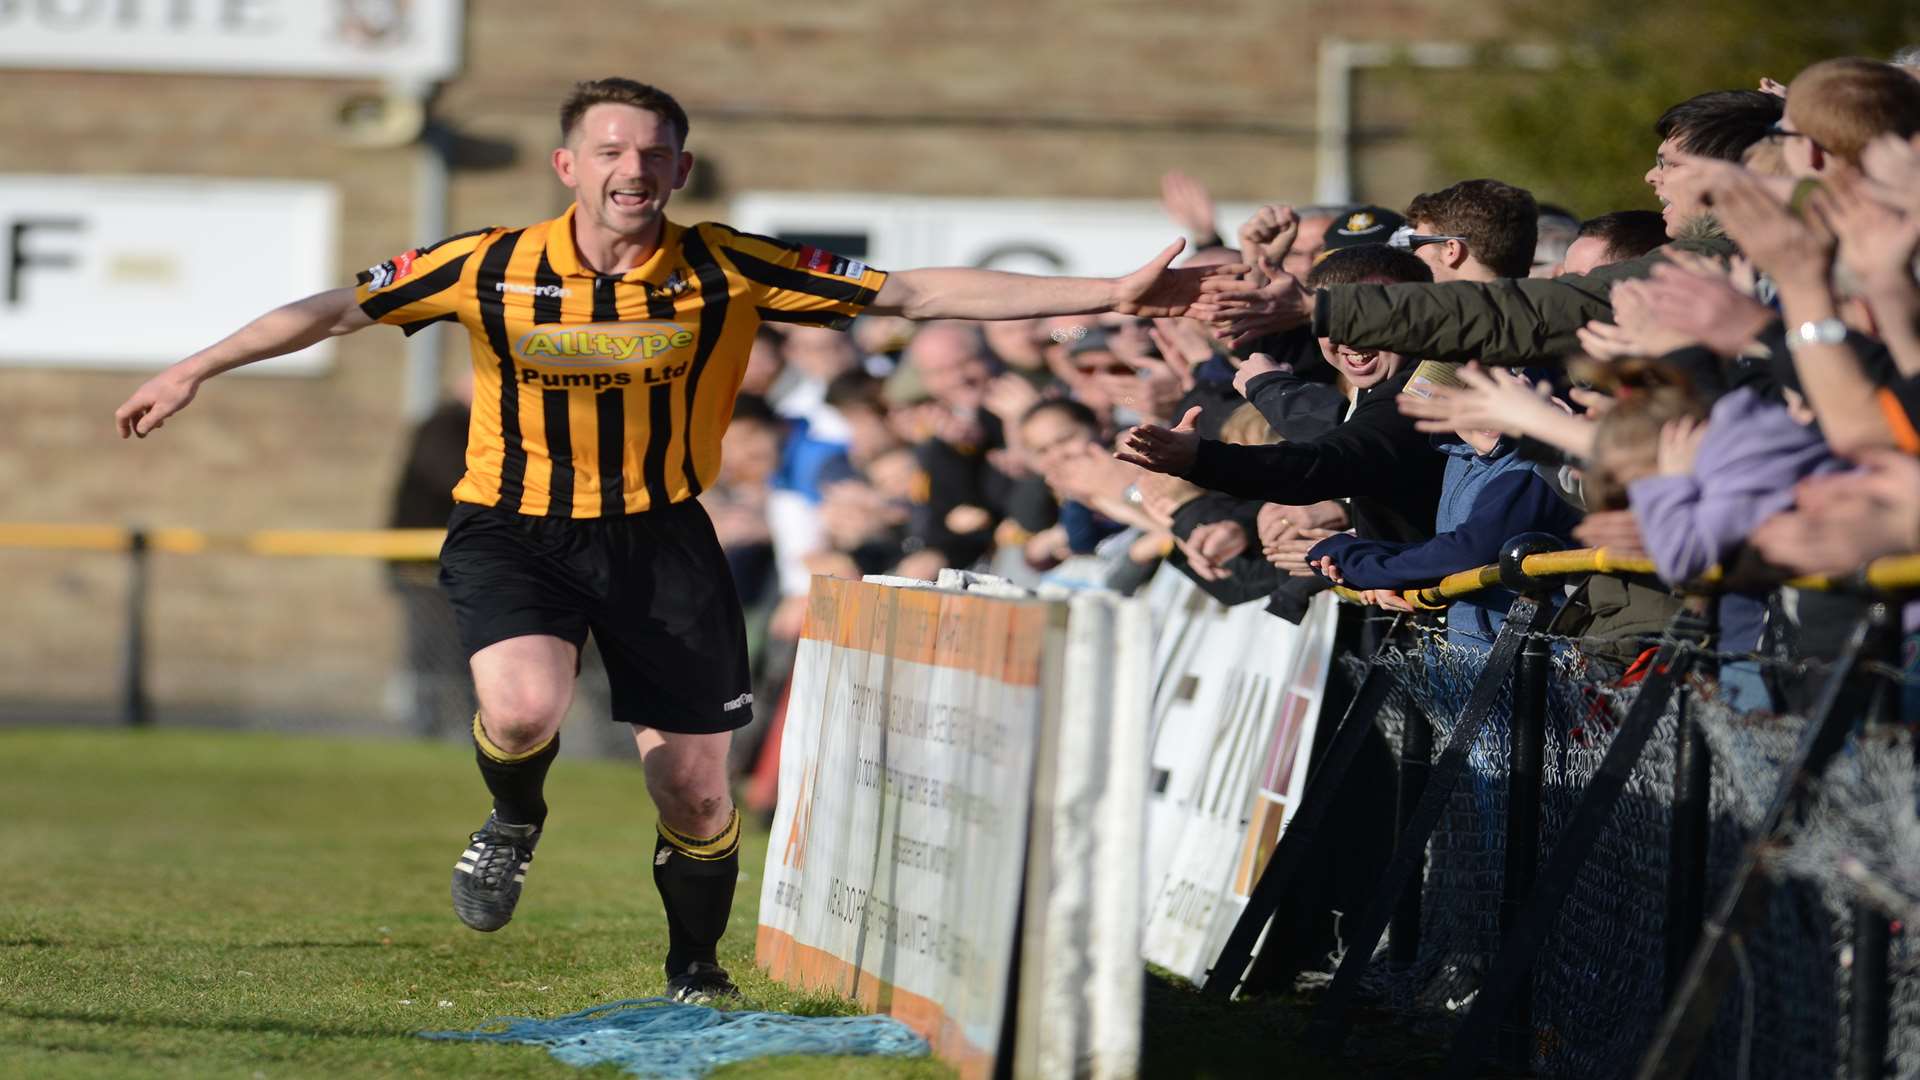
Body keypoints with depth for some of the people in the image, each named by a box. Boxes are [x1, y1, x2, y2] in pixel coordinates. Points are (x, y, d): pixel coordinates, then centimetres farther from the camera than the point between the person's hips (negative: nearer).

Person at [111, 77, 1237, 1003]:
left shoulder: (727, 270, -10)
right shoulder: (490, 267, -10)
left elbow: (914, 291, -9)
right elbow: (334, 309, 0)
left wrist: (1109, 294, -14)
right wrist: (195, 371, -1)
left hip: (661, 536, 1)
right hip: (515, 531, -1)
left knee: (696, 795, 1)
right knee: (524, 710, -29)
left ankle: (697, 977, 30)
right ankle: (514, 826, 9)